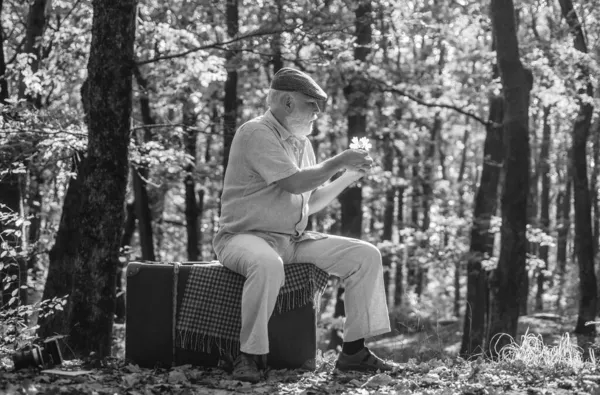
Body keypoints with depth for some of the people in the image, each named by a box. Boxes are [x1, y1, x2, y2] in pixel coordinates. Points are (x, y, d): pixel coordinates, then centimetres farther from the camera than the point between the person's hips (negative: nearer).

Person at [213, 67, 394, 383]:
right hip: (245, 236, -8)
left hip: (294, 239, 8)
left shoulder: (301, 141, 15)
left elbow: (310, 203, 17)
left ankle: (353, 351, -1)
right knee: (267, 264, -43)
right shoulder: (256, 133, -12)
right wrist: (339, 162, -12)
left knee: (366, 255, -2)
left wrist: (348, 177, 6)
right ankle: (249, 357, -28)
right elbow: (294, 183, -22)